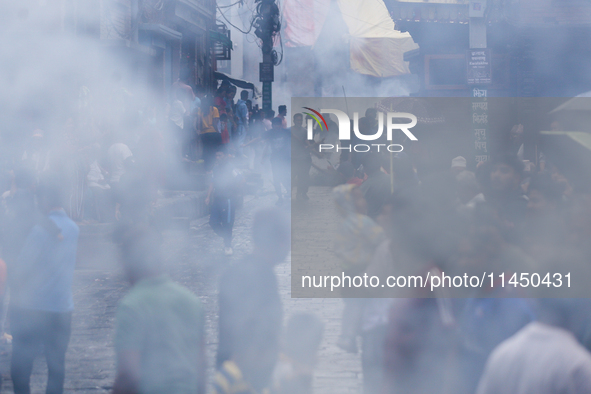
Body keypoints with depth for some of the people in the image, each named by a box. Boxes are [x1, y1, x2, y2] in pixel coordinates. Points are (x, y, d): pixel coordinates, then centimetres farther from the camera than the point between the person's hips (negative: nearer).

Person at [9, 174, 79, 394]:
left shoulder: (42, 230, -16)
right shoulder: (73, 229, 3)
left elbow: (21, 270, -14)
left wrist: (14, 300, 0)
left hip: (32, 310, -6)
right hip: (62, 309, 6)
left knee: (21, 366, 4)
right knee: (56, 364, 12)